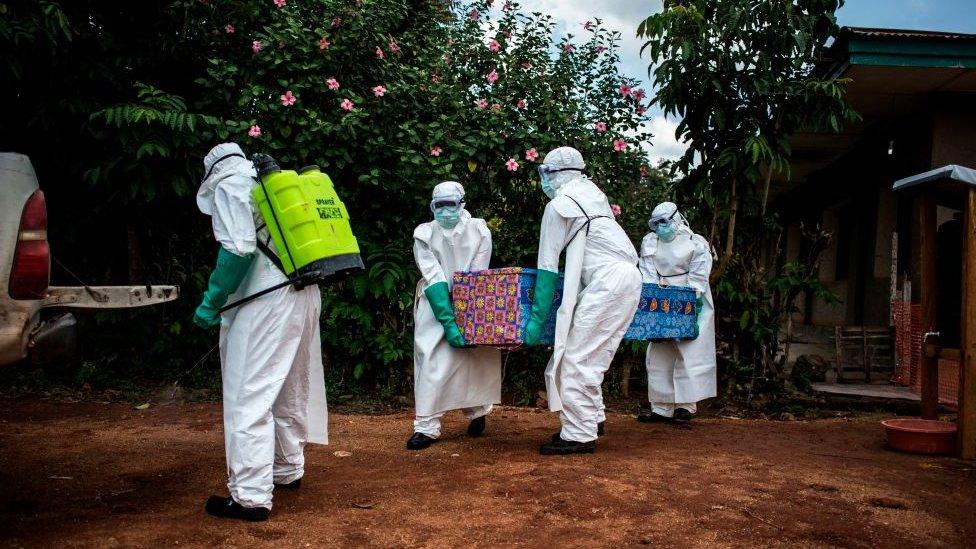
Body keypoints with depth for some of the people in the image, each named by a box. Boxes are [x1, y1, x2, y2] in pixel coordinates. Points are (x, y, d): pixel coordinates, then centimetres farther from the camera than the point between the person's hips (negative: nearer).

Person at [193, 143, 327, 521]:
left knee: (249, 396, -5)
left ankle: (251, 496, -4)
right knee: (289, 389, 20)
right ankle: (288, 469, 34)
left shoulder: (227, 186, -2)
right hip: (305, 295, 8)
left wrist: (211, 303, -9)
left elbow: (238, 250, -17)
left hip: (265, 301, -8)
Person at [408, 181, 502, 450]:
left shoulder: (479, 230, -9)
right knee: (432, 360, -8)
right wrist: (448, 321, -24)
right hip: (436, 304, 0)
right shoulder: (424, 234, -9)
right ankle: (427, 426, -3)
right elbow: (434, 279, -17)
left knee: (474, 356, 1)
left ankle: (477, 410, 26)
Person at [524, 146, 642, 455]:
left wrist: (537, 317, -5)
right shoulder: (593, 193, 20)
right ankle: (592, 417, 24)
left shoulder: (558, 205, -4)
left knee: (576, 358, -7)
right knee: (591, 356, 16)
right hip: (630, 277, 9)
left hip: (608, 280, -9)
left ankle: (579, 435, -7)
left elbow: (547, 268, -6)